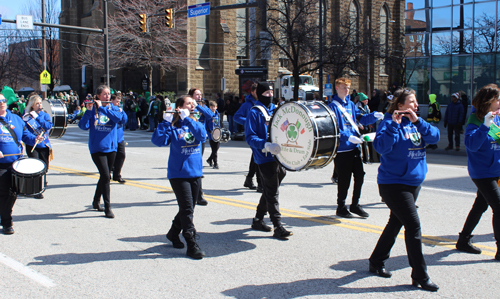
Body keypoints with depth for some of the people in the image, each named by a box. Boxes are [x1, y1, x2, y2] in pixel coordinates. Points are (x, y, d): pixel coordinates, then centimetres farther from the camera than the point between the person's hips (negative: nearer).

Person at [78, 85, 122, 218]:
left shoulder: (113, 108, 6)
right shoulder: (92, 109, 0)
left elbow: (118, 118, -17)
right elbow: (83, 126, -10)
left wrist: (102, 107, -19)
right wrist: (88, 110, -19)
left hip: (111, 147, 3)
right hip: (97, 148, -3)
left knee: (104, 176, 14)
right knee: (105, 176, -12)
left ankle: (96, 201, 34)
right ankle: (107, 207, -6)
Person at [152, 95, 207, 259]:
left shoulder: (196, 123, 8)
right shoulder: (172, 126, -3)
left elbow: (202, 136, -14)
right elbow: (158, 141, -18)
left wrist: (188, 119, -18)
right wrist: (165, 122, -20)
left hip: (196, 172, 5)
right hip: (178, 173, -5)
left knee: (188, 209, 15)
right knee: (187, 209, -7)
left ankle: (174, 233, 36)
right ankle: (192, 246, -2)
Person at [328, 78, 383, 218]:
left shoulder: (351, 104, 14)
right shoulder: (333, 106, -8)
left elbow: (361, 118, 15)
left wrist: (374, 115, -3)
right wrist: (348, 137, -27)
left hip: (355, 147, 7)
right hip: (342, 148, -7)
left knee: (359, 175, 7)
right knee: (344, 179, 1)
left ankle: (355, 204, 23)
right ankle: (341, 207, 17)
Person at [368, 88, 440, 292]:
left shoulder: (416, 123, 10)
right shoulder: (390, 122, -11)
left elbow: (434, 137, -5)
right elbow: (381, 146, -26)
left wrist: (417, 121, -16)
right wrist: (394, 124, -29)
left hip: (414, 182, 8)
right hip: (393, 183, -8)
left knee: (396, 223, 16)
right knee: (413, 225, -10)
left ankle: (377, 262, 31)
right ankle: (420, 276, -1)